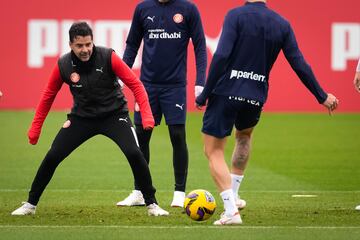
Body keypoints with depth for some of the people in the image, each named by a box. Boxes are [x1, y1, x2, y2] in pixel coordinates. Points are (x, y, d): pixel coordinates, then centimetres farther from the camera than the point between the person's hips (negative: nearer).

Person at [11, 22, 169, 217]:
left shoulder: (108, 57, -20)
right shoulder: (63, 66, -13)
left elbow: (135, 84, -15)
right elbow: (48, 96, 3)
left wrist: (147, 116, -24)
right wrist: (35, 128, 4)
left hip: (114, 115, -2)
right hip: (81, 117, 2)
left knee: (134, 154, -21)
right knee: (52, 157, -7)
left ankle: (152, 205, -4)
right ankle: (30, 204, 12)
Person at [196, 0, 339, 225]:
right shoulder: (282, 24, 4)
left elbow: (221, 56, -18)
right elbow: (299, 65, 5)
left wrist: (205, 94, -13)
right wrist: (322, 96, 16)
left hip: (226, 93, -5)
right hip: (256, 97, 5)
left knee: (214, 151, 5)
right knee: (244, 135, 35)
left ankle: (231, 210, -8)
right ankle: (233, 195, 35)